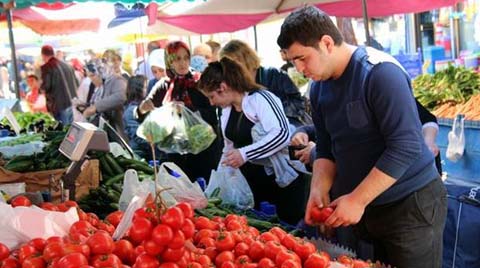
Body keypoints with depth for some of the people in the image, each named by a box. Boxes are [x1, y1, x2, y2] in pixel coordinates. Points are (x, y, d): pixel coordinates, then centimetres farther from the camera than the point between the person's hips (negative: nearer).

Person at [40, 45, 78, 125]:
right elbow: (76, 83, 14)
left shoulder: (46, 67, -7)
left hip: (60, 105, -6)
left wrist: (40, 87, 8)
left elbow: (46, 87, -13)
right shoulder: (67, 65, 11)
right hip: (73, 103, 6)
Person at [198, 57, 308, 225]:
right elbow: (229, 149, 21)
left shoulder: (260, 99, -17)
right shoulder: (226, 111, 9)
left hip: (284, 182, -7)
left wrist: (245, 154, -35)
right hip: (255, 186, 7)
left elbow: (282, 134, -32)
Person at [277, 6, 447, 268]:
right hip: (362, 208, 7)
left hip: (411, 205, -6)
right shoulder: (319, 88, 4)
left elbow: (406, 147, -24)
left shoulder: (380, 72, -19)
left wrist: (358, 200, -22)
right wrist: (319, 190, -9)